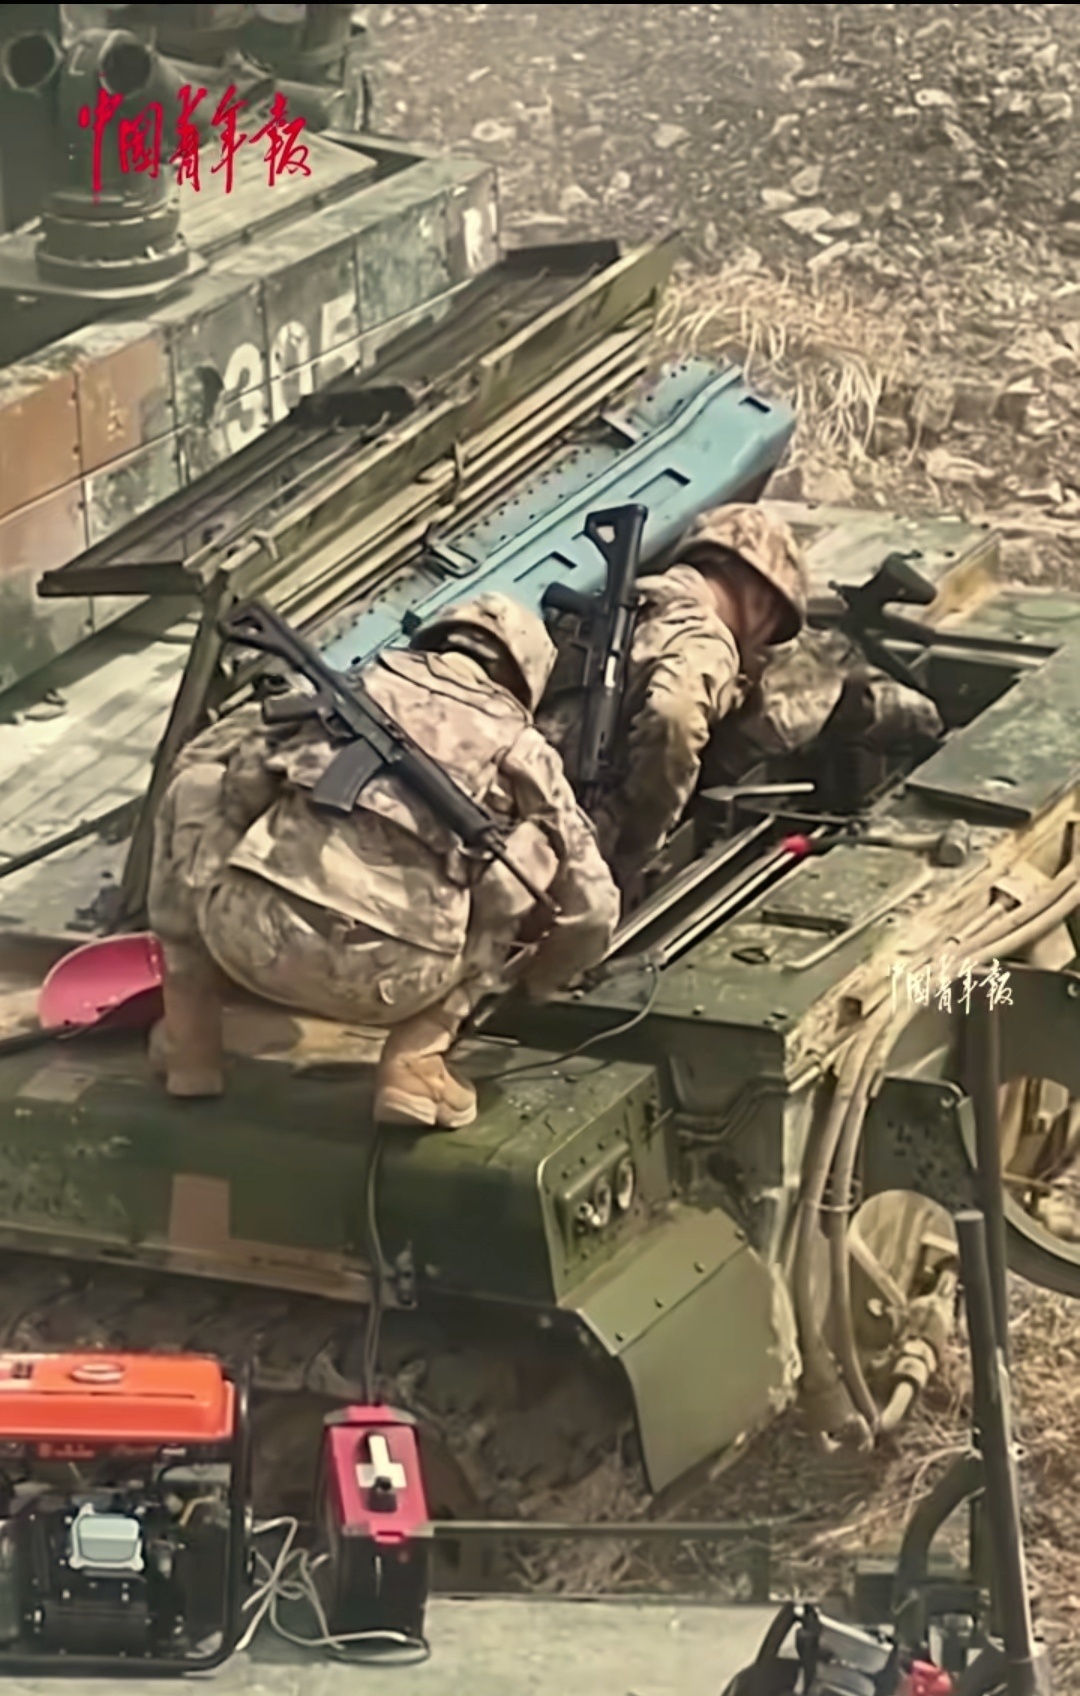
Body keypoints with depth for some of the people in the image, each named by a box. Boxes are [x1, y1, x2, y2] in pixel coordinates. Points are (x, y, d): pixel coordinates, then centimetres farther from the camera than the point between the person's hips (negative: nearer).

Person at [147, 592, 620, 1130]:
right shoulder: (521, 750, 21)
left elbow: (203, 757, 32)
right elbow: (591, 910, 23)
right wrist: (530, 983, 44)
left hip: (248, 940, 1)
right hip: (381, 982, -1)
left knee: (196, 786, 30)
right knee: (533, 856, 25)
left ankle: (190, 1042, 27)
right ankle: (414, 1062, 13)